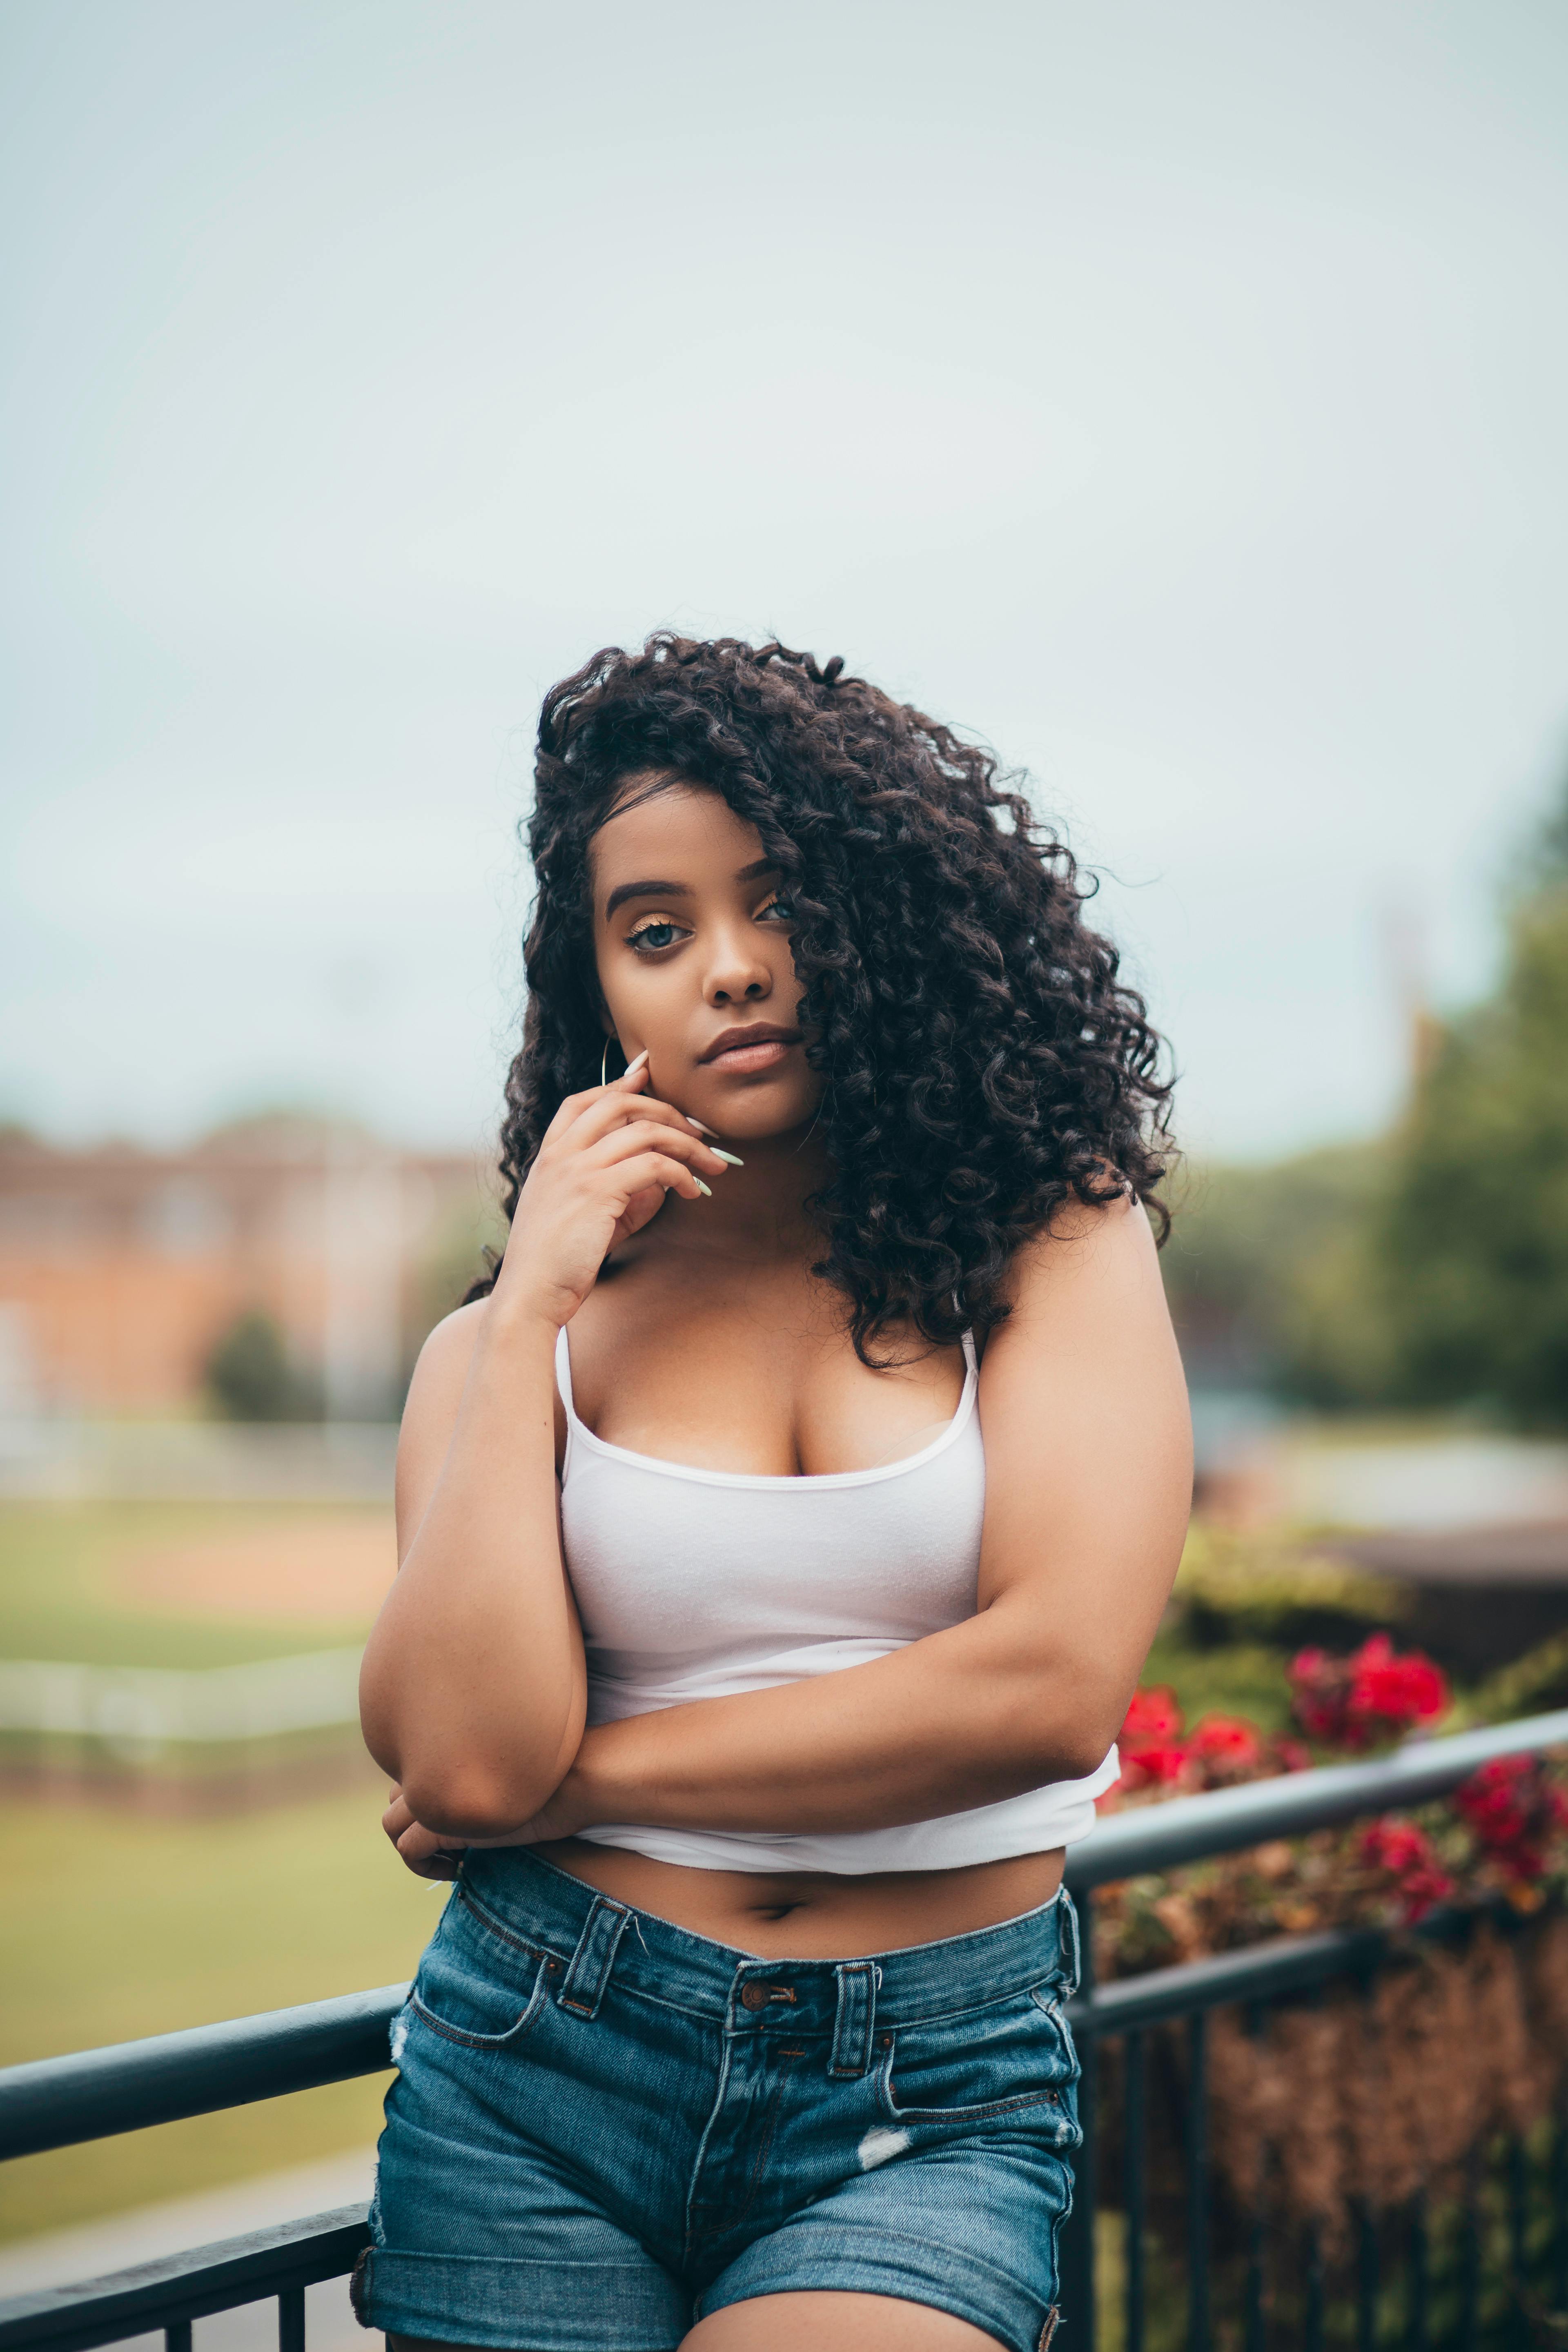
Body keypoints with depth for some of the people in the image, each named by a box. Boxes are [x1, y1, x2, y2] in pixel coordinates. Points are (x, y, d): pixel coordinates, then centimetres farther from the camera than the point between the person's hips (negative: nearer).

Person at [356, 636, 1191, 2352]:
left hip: (937, 2102, -2)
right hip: (539, 2078, 2)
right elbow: (466, 1759, -10)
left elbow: (1055, 1681, -12)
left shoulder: (1052, 1235, 0)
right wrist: (530, 1309, -8)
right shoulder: (504, 1341, 4)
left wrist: (577, 1775, -6)